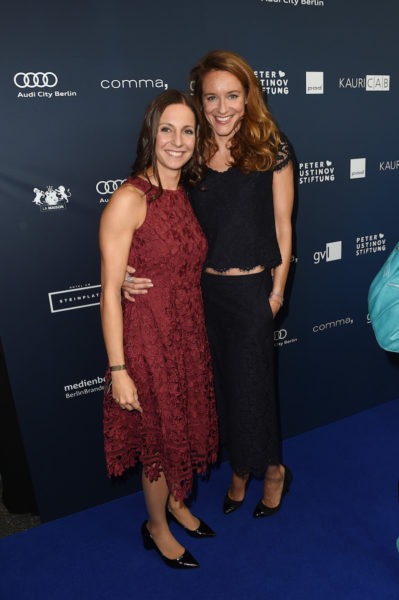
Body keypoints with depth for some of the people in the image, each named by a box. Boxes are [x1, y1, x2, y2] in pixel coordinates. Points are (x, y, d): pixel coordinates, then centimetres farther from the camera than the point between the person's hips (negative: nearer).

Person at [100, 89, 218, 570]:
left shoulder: (186, 195, 5)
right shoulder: (129, 199, -18)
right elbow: (110, 291, -19)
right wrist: (118, 369, -18)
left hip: (189, 333, 7)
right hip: (148, 337, -7)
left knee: (187, 424, 22)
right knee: (159, 435, 12)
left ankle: (176, 503, 51)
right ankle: (157, 526, 41)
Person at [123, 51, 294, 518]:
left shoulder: (271, 149, -4)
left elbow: (282, 227, -2)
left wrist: (277, 292, -3)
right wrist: (130, 272, -15)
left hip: (252, 289, -3)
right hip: (203, 288, 3)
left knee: (250, 384, 7)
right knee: (221, 383, 16)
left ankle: (272, 469, 37)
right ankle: (239, 469, 40)